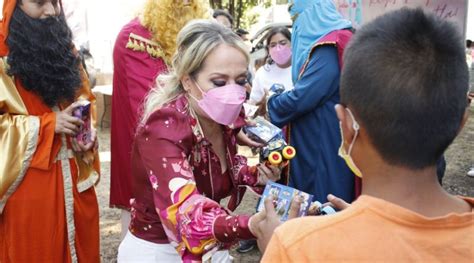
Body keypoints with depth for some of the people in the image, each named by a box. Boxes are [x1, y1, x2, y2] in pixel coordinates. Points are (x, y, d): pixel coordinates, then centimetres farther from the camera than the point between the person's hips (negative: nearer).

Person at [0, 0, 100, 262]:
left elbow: (85, 97, 17)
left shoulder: (64, 47, 10)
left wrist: (87, 130, -3)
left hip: (73, 175, 5)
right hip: (29, 179, -5)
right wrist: (48, 124, -19)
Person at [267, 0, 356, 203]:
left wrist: (270, 105, -5)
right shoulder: (325, 44, 13)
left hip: (325, 148, -9)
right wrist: (280, 98, 9)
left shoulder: (329, 48, -19)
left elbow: (301, 99, -23)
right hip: (314, 143, 10)